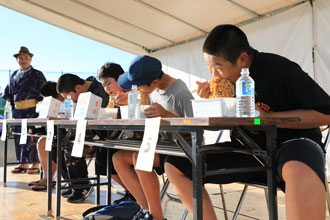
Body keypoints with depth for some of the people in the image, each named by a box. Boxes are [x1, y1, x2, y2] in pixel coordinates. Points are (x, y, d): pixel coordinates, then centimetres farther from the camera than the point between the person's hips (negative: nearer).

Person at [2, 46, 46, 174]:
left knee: (32, 136, -7)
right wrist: (8, 100, 11)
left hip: (32, 110, -6)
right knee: (19, 136, 7)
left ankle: (35, 165, 0)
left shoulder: (37, 74, 2)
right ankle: (23, 164, 17)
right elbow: (8, 92, 25)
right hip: (17, 110, 6)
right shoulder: (14, 75, 17)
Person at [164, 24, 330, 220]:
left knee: (301, 174, -46)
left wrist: (266, 117, -20)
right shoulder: (223, 80, 2)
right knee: (175, 167, -5)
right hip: (246, 150, 7)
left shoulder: (278, 69, -15)